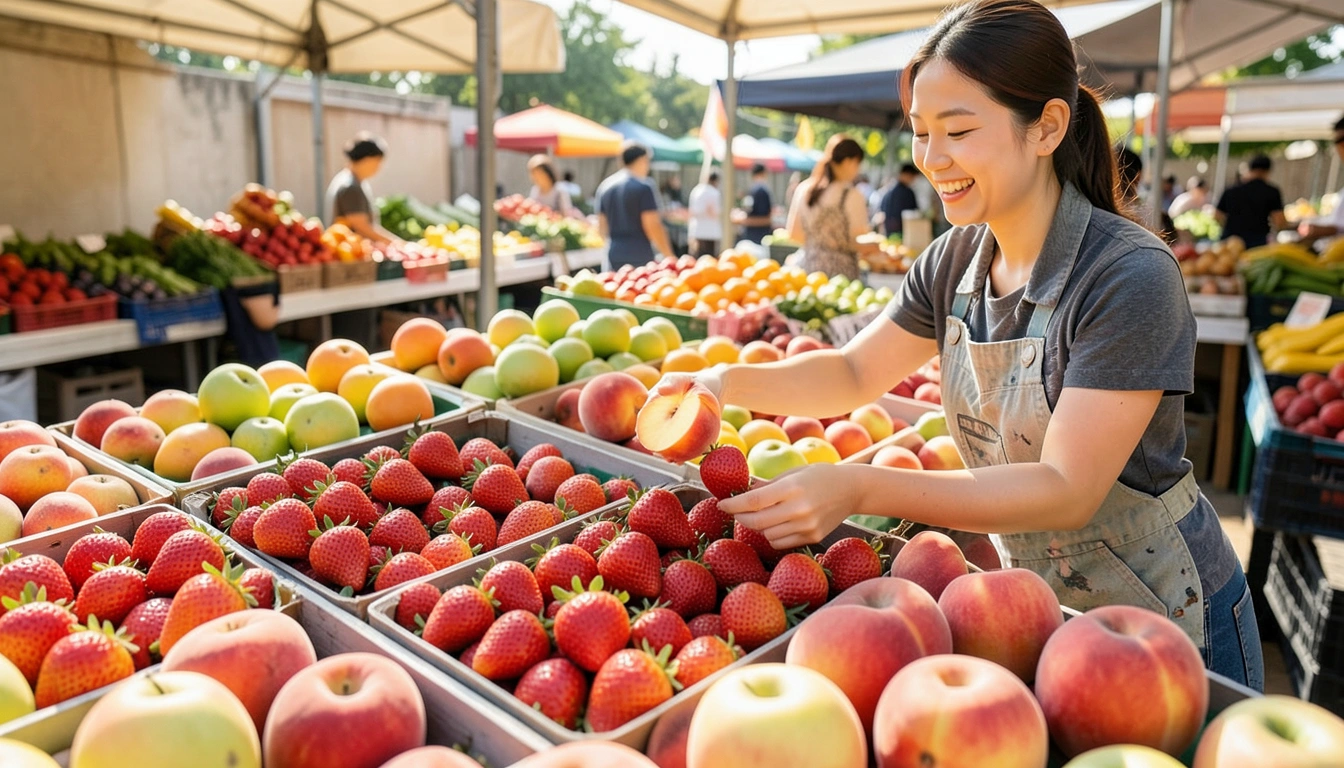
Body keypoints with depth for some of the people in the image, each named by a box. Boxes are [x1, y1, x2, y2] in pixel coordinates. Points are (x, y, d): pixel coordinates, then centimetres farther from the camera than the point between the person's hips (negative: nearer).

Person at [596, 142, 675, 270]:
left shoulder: (605, 186, 12)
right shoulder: (643, 186, -8)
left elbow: (603, 226, 15)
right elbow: (652, 226, -13)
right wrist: (669, 256, -6)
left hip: (614, 255, 6)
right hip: (640, 256, -6)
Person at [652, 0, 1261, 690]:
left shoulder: (1131, 277, -27)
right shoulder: (956, 258, -6)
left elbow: (1066, 491, -30)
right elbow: (856, 373, 1)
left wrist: (861, 489, -40)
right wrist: (730, 383, -17)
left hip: (1165, 626, -5)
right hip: (1035, 604, 6)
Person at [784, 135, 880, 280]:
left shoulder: (803, 189, 5)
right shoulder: (851, 196, -11)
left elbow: (793, 234, 12)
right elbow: (863, 244, -8)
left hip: (807, 266, 6)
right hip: (840, 270, -6)